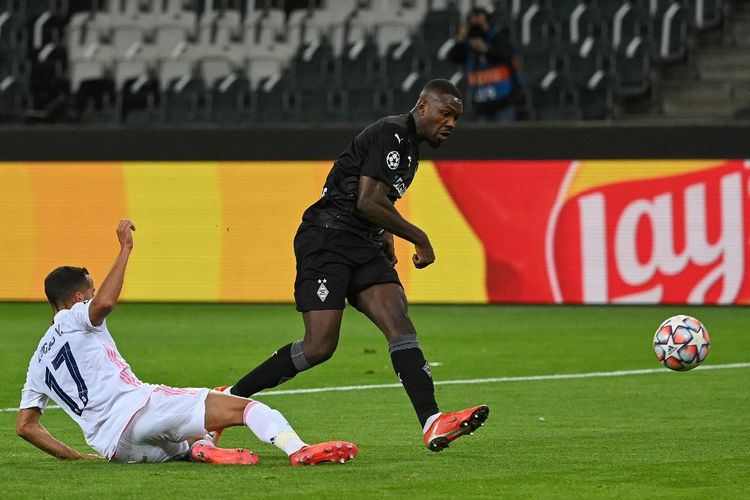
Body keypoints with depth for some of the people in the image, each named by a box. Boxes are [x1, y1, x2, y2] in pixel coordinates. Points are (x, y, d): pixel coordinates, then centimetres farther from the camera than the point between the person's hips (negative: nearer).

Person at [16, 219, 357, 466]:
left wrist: (75, 457, 25)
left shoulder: (38, 362, 26)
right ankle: (299, 450, -38)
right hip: (134, 409, -7)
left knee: (187, 442, 32)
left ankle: (197, 449, -6)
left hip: (114, 448, 7)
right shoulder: (73, 319, 7)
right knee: (244, 406, -12)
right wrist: (125, 249, -8)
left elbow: (25, 425, 23)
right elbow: (105, 302, -18)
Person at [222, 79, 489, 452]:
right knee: (319, 347, -14)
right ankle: (230, 397, 2)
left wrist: (386, 238, 20)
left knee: (399, 321, -12)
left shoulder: (409, 143, 19)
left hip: (362, 246, 9)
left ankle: (432, 424, -26)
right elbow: (367, 204, -20)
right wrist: (418, 238, -10)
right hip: (327, 239, -9)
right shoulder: (391, 134, -13)